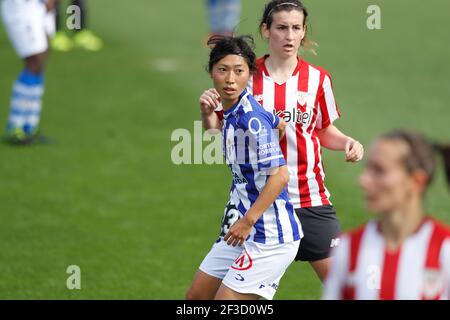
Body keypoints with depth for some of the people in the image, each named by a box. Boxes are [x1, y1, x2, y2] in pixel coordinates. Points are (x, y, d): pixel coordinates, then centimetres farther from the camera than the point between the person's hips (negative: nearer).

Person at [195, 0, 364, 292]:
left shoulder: (318, 79, 2)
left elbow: (325, 131, 12)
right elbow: (218, 130, 3)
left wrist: (347, 143, -8)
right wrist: (207, 113, -18)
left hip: (309, 199, 1)